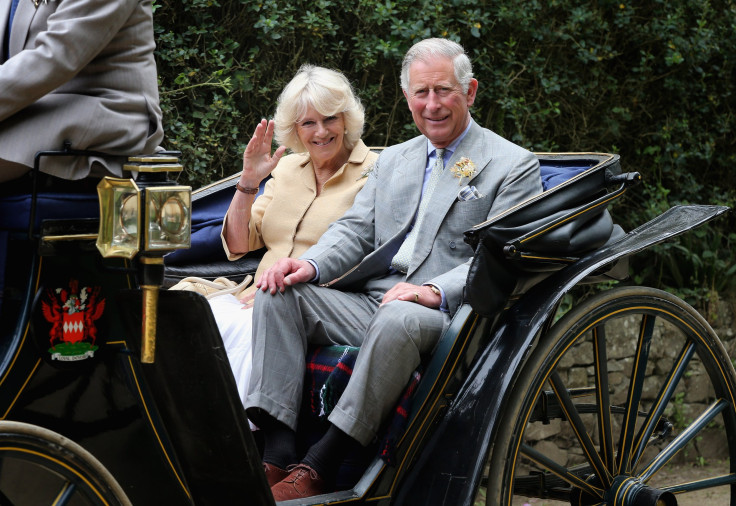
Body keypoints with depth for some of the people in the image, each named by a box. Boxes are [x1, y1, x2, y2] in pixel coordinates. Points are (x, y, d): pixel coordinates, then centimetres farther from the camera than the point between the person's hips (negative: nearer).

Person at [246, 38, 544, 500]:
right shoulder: (393, 160, 24)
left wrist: (435, 291, -24)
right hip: (367, 303, 6)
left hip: (442, 315, -6)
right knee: (280, 294, -16)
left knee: (398, 318, -39)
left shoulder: (514, 166, 4)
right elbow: (355, 229, 17)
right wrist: (311, 264, -6)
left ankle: (318, 470, -34)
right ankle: (279, 455, -25)